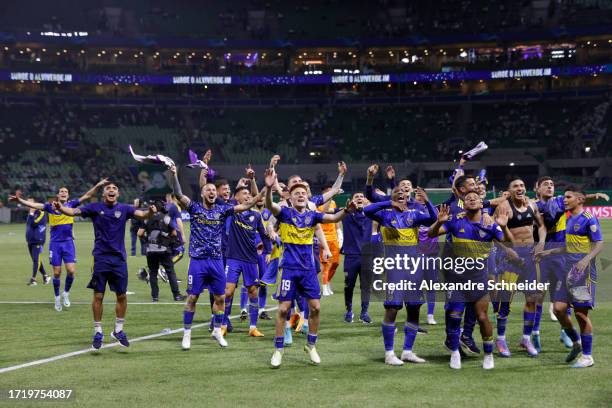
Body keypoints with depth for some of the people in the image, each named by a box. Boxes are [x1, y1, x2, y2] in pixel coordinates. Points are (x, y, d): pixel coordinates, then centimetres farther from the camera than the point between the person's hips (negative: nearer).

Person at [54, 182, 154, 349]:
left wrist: (150, 211, -36)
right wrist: (61, 208, -32)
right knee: (98, 296, 0)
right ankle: (98, 332, 13)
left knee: (122, 296, 6)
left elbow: (142, 214, -13)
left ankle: (118, 330, 24)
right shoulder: (95, 208, -1)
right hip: (101, 258, -1)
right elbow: (74, 211, -12)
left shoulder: (124, 209, 2)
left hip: (119, 258, 2)